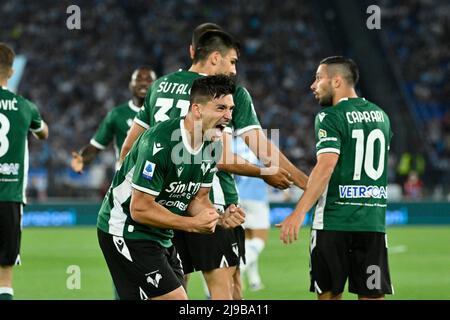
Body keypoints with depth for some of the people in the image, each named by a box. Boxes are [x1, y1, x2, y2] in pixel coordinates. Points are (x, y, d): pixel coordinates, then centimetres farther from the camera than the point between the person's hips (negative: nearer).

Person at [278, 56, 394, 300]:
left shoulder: (330, 117, -7)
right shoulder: (380, 115, 13)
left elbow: (326, 167, -20)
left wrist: (299, 213, -24)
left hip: (334, 222, -5)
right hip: (373, 222, 5)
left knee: (329, 293, 4)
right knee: (372, 294, 3)